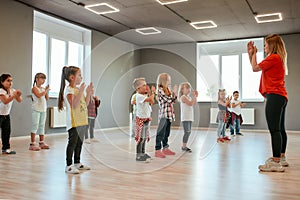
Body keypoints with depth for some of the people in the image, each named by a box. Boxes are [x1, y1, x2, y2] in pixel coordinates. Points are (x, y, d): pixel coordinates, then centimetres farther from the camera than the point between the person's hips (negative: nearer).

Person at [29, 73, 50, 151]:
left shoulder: (43, 88, 13)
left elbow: (47, 98, 11)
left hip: (43, 109, 7)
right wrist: (46, 91, -13)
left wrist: (46, 91, 0)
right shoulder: (34, 88, -5)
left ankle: (42, 142, 17)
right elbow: (38, 95, -22)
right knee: (35, 126, -7)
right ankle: (32, 144, -3)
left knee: (42, 126, 10)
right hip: (36, 109, -6)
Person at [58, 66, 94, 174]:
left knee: (79, 142, 15)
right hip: (74, 122, -8)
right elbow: (74, 105, -24)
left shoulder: (79, 88, 14)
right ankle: (69, 165, 4)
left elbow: (85, 104, 18)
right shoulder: (69, 89, -11)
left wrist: (89, 93, 7)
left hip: (82, 121, 8)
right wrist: (81, 91, -27)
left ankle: (77, 163, 27)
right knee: (72, 143, -4)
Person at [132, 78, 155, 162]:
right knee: (141, 138, -6)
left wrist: (149, 93, 6)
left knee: (145, 137, 14)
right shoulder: (139, 96, -18)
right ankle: (138, 155, 1)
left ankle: (143, 153, 25)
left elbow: (151, 102, 10)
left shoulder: (146, 95, 11)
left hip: (147, 119, 9)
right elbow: (150, 99, -25)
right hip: (141, 119, -9)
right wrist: (152, 92, -9)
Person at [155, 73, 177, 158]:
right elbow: (168, 100, -19)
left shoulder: (167, 90, 15)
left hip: (169, 115, 9)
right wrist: (173, 92, -8)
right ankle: (158, 150, -2)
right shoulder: (160, 90, -12)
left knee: (167, 133, 15)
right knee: (161, 133, -6)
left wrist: (174, 93, 7)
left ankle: (165, 148, 25)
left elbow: (172, 101, 19)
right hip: (163, 114, -9)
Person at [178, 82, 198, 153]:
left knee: (188, 132, 10)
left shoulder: (189, 97, 17)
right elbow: (190, 104, -20)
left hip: (190, 118, 9)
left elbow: (194, 103, 17)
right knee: (187, 132, -10)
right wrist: (194, 96, -14)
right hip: (185, 118, -9)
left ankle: (184, 146, 17)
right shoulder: (183, 97, -10)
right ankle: (184, 146, -4)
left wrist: (195, 96, 7)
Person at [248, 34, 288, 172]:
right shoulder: (279, 58, 23)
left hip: (274, 96, -11)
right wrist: (250, 53, 19)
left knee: (274, 130, -14)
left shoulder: (273, 57, -8)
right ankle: (281, 158, 26)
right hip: (281, 96, 11)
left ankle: (276, 163, -16)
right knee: (280, 129, 16)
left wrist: (254, 53, 4)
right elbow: (256, 67, 25)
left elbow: (255, 68, -10)